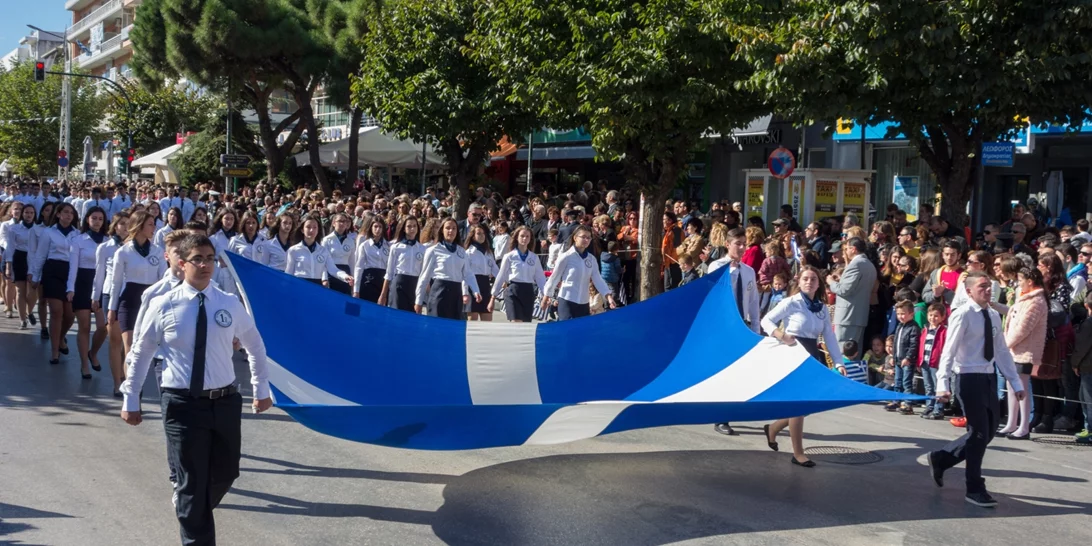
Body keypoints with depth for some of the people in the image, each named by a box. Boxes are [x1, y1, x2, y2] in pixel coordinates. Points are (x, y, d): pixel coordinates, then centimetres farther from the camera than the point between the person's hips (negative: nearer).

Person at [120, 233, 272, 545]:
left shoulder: (230, 304, 1)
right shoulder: (163, 306, -6)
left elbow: (255, 347, 15)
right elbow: (140, 354, 4)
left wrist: (262, 390, 17)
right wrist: (131, 400, 6)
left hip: (225, 401, 3)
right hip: (182, 404, -3)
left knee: (224, 475, 17)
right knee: (192, 483, 1)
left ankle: (192, 512, 46)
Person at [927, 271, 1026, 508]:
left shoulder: (994, 316, 9)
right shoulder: (962, 315, -12)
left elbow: (1002, 351, 13)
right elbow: (949, 351, -15)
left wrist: (1016, 383, 10)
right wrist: (943, 385, -23)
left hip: (988, 378, 8)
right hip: (968, 378, -8)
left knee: (988, 432, 12)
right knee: (979, 433, -4)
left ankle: (940, 458, 29)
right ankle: (975, 489, 9)